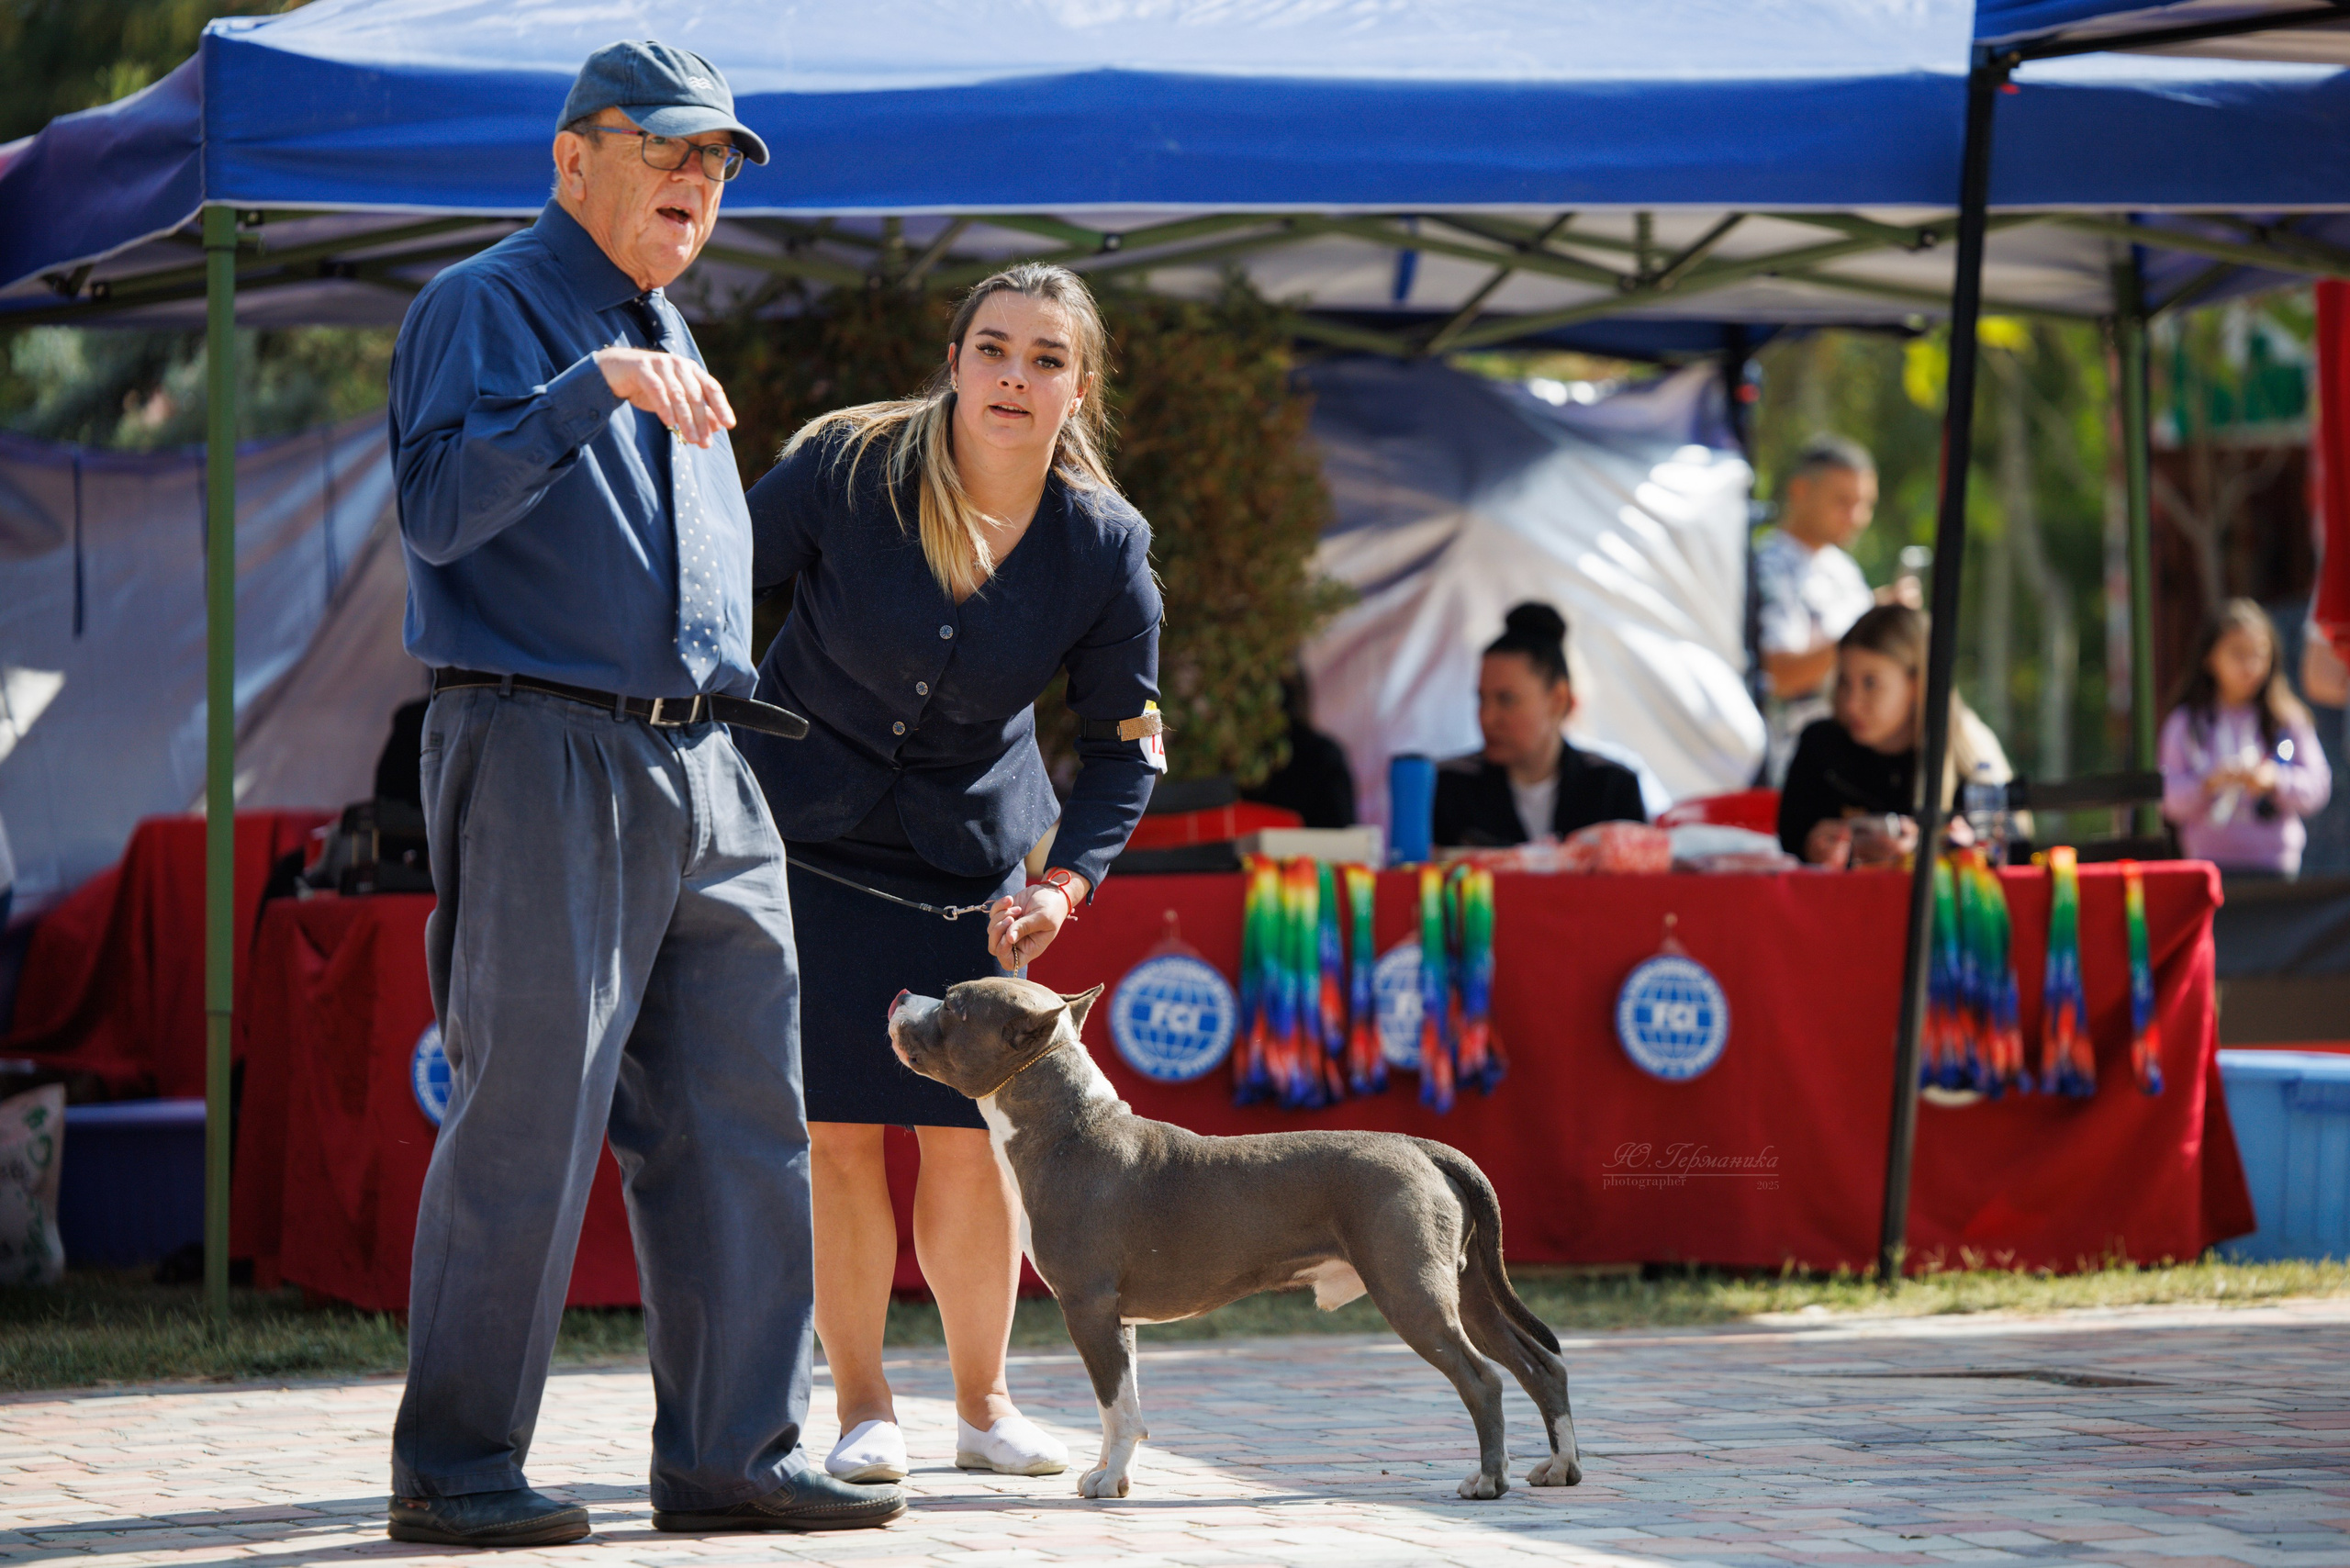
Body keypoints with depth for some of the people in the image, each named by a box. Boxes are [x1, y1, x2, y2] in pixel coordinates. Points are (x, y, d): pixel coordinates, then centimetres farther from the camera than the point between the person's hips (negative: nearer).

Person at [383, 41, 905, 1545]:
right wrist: (596, 388, -27)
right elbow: (440, 505, -20)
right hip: (540, 756, -8)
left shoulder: (670, 342, 23)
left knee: (740, 1121, 5)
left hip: (701, 778, 8)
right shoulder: (485, 308, -3)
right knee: (528, 1117, -8)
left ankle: (734, 1451, 10)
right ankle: (455, 1467, -1)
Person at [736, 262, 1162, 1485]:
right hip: (801, 825, -2)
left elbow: (1124, 745, 0)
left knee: (967, 1133, -1)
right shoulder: (848, 469, -18)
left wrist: (1064, 883, -14)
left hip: (965, 852, 2)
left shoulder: (1104, 547, -11)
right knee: (835, 1127, -6)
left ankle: (984, 1403, 17)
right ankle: (861, 1407, 7)